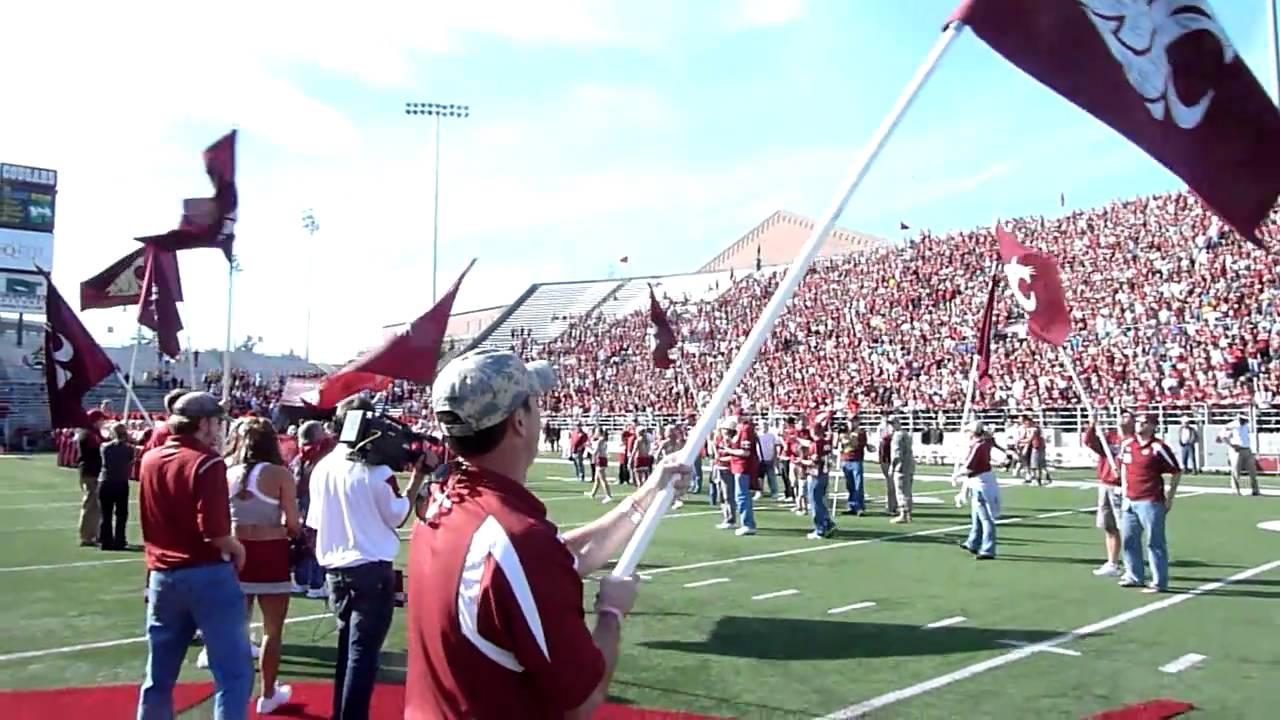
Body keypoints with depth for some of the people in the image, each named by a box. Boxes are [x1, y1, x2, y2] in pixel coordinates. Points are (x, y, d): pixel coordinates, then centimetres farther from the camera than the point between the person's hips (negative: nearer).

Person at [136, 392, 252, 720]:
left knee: (159, 676, 17)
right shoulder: (206, 463, -13)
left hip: (162, 575, 7)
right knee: (233, 672, -1)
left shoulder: (149, 460, 9)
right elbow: (214, 531, -21)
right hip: (207, 574, -7)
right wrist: (237, 549, -4)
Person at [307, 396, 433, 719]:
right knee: (363, 652, 0)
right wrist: (418, 476, -1)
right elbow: (398, 516, -6)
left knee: (346, 647, 20)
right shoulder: (375, 469, -15)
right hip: (372, 570, -7)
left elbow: (315, 522, 10)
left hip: (335, 569, 7)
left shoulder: (321, 467, 4)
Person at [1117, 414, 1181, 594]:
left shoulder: (1158, 448, -11)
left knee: (1155, 543, -2)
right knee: (1128, 539, 15)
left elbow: (1176, 473, -6)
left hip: (1150, 503, -7)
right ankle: (1134, 577, 28)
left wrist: (1169, 498, -6)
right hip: (1129, 501, 7)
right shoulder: (1126, 443, 7)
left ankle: (1159, 582, 6)